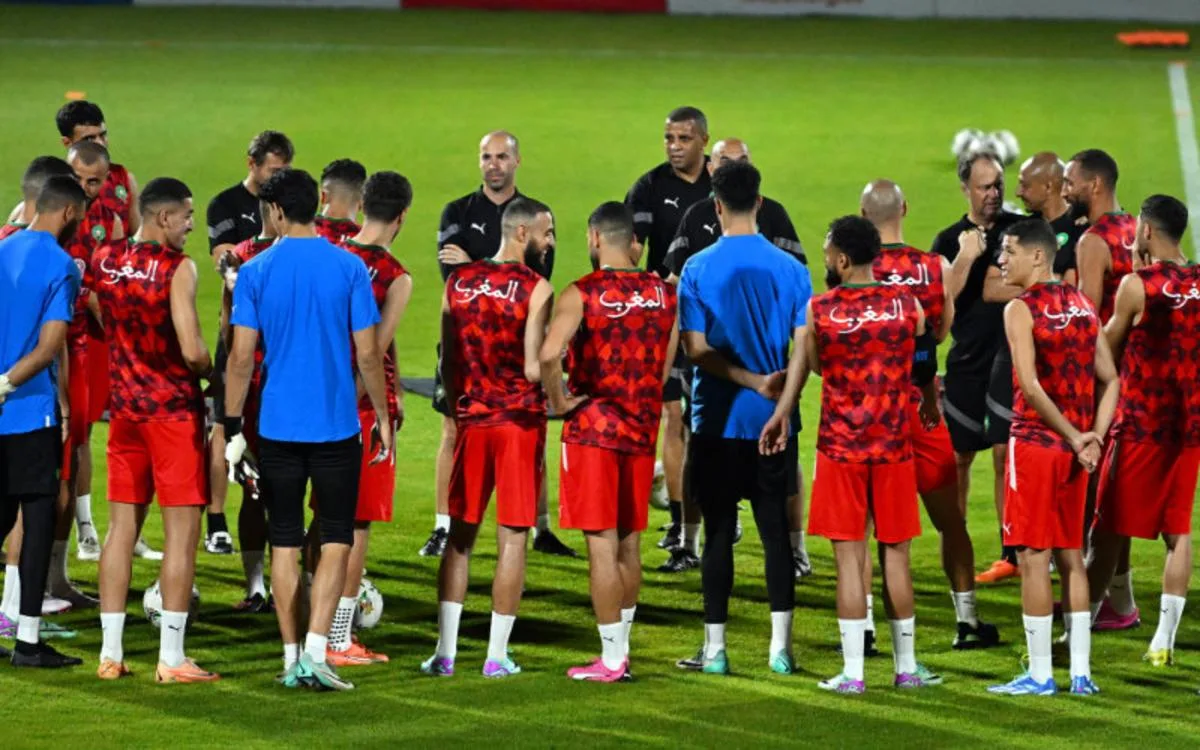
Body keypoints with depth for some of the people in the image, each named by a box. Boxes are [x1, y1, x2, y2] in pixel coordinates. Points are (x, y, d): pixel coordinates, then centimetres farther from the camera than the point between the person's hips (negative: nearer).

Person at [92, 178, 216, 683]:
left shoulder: (102, 261, 4)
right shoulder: (176, 267, -16)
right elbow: (192, 351, -20)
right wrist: (213, 373, 0)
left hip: (124, 406, 6)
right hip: (174, 408, -6)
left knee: (122, 526, 11)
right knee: (181, 531, -1)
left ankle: (110, 653, 12)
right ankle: (171, 658, -2)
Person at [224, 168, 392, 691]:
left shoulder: (256, 272, -2)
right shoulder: (349, 268, -2)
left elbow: (241, 357, -4)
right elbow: (368, 354, -2)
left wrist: (232, 426, 3)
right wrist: (383, 417, 9)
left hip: (277, 427, 1)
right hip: (337, 426, -1)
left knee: (284, 543, 9)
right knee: (336, 539, 5)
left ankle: (292, 657, 9)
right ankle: (315, 651, -9)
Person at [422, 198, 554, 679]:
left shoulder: (459, 282, 5)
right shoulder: (536, 288, -10)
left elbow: (447, 361, 8)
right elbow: (534, 369, -16)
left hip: (471, 418, 4)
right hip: (520, 421, -4)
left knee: (460, 535, 10)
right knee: (512, 537, 2)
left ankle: (445, 653, 6)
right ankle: (497, 655, 2)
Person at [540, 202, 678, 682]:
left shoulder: (582, 295, -11)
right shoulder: (664, 293, 5)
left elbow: (549, 354, -26)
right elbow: (667, 367, 9)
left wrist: (559, 402, -11)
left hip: (593, 428, -5)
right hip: (642, 428, 5)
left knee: (602, 544, -1)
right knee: (629, 543, 15)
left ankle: (610, 660, 0)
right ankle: (621, 647, 23)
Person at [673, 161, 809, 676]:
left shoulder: (698, 270, -5)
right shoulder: (790, 269, 0)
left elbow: (695, 349, -10)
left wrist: (752, 381, -11)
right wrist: (772, 387, 7)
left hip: (717, 421, -2)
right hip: (775, 421, 2)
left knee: (719, 533, 2)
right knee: (775, 529, 6)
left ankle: (715, 648, 4)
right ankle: (780, 646, 4)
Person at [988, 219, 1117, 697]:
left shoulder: (1020, 310, -12)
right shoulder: (1082, 305, 9)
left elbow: (1030, 386, -21)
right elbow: (1109, 379, 9)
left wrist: (1074, 437, -14)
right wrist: (1094, 436, 2)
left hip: (1035, 442, -7)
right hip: (1076, 448, 7)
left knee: (1033, 557, -1)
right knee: (1071, 555, 13)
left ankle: (1040, 675, 0)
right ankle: (1081, 671, 12)